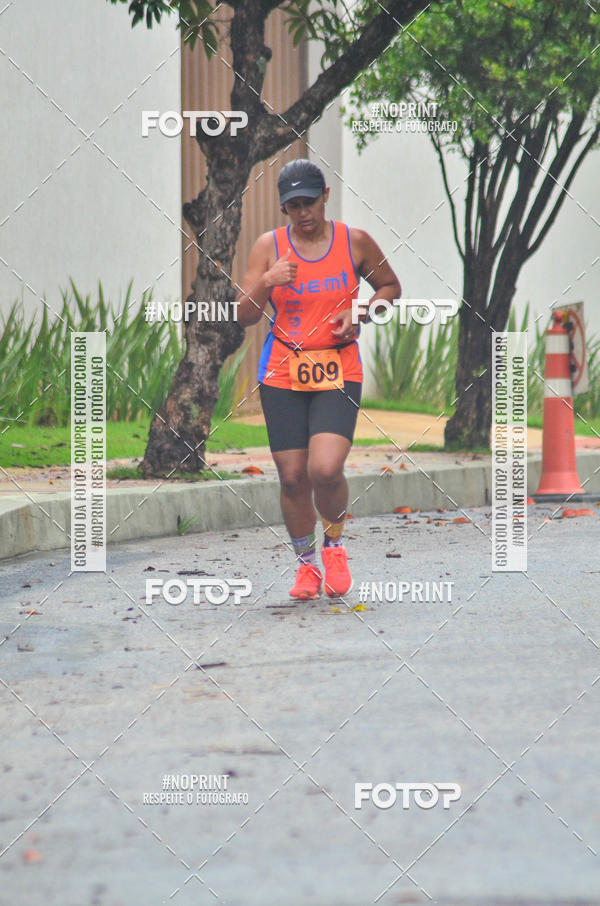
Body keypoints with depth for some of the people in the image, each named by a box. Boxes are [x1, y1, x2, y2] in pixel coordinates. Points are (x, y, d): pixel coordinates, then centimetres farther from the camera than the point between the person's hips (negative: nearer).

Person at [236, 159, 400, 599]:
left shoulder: (355, 242, 2)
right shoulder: (269, 246, 2)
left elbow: (391, 286, 16)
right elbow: (245, 316, -1)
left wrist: (359, 314, -2)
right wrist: (267, 282, -20)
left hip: (339, 373, -1)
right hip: (282, 374, 1)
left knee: (325, 470, -19)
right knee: (293, 477, 0)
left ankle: (335, 544, 10)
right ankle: (306, 563, 23)